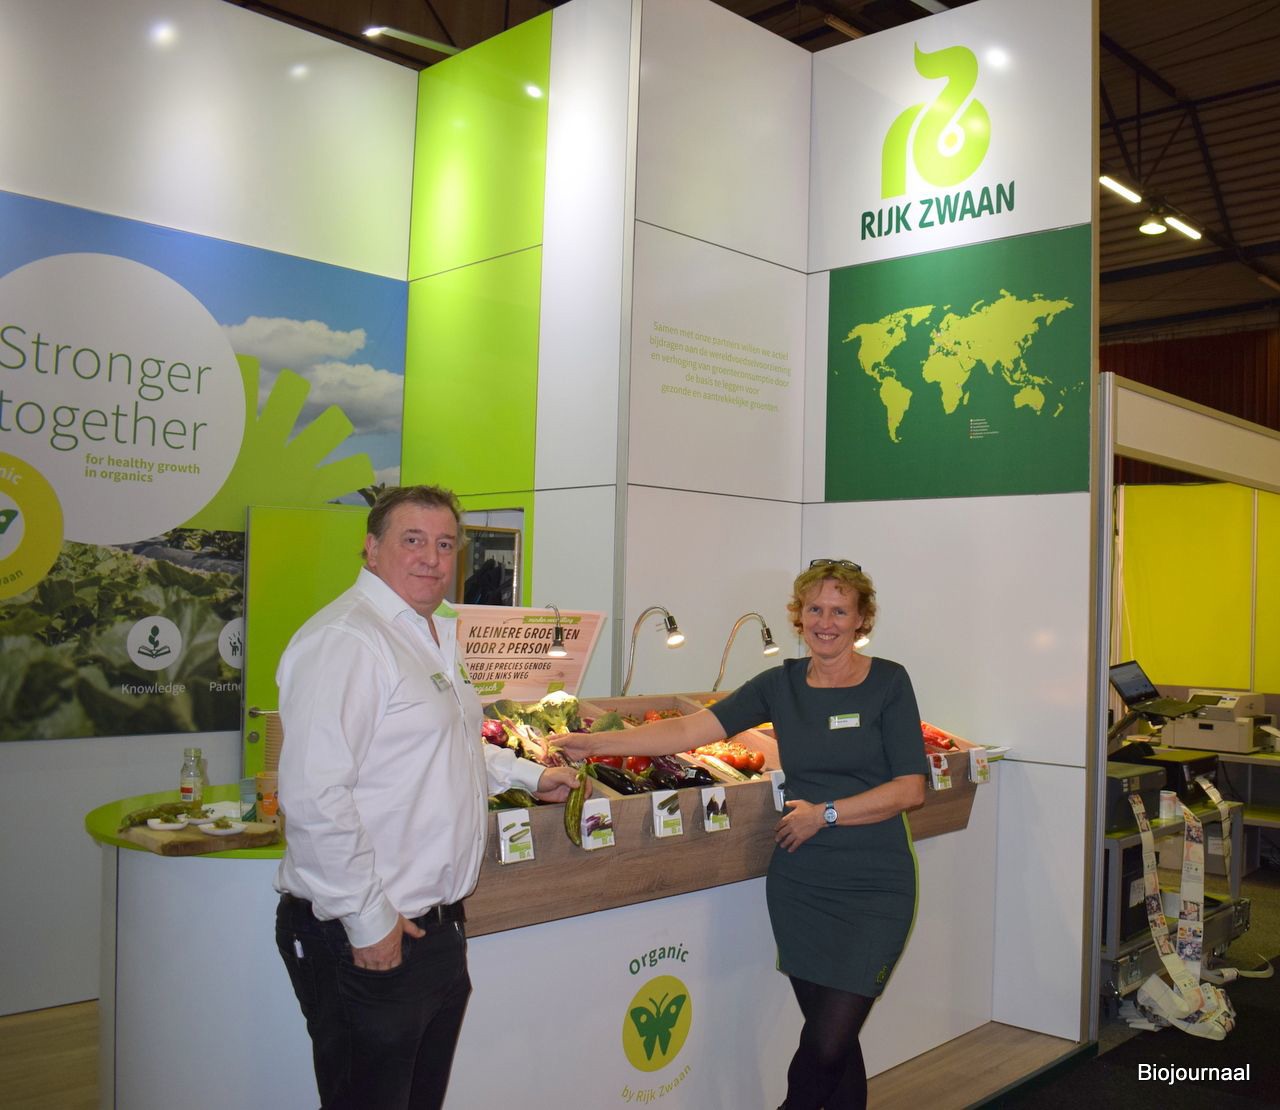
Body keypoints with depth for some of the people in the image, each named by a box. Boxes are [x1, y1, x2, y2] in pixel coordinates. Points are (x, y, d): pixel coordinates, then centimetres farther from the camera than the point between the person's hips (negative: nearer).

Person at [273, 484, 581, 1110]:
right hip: (370, 941, -10)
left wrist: (530, 776, 29)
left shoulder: (435, 634, 14)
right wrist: (368, 922, -23)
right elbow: (313, 797, -28)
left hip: (437, 926, 10)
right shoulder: (345, 639, -20)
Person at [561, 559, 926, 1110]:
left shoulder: (887, 682, -3)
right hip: (798, 884, 3)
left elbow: (911, 788, -6)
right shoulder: (781, 684, 6)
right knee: (832, 1042, 9)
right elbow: (693, 728, -3)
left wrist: (825, 813, -13)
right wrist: (595, 744, -12)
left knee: (828, 1044, -6)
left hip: (873, 886, -3)